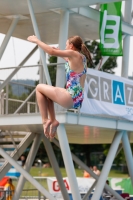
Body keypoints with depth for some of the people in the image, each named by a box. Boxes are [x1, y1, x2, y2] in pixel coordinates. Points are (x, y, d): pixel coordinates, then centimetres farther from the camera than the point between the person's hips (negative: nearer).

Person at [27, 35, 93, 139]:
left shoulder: (74, 54, -10)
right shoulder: (82, 57, 14)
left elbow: (52, 51, -13)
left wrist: (36, 40, -3)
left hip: (72, 98, -9)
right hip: (78, 100, 9)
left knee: (39, 88, 6)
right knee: (47, 92, 27)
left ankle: (45, 120, 2)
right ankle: (53, 120, 17)